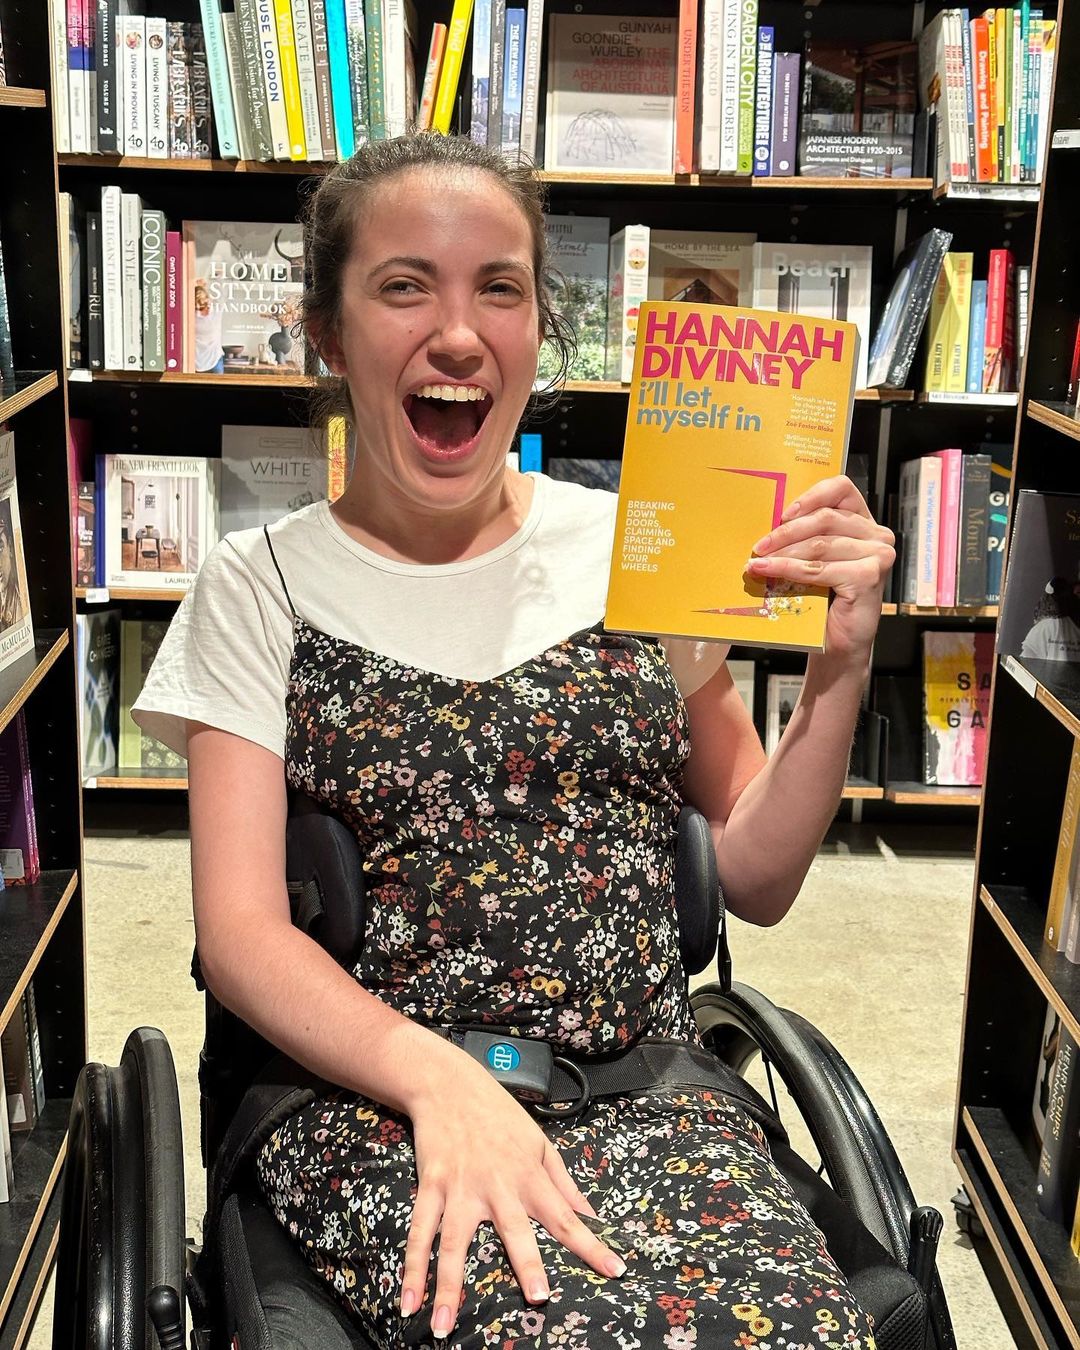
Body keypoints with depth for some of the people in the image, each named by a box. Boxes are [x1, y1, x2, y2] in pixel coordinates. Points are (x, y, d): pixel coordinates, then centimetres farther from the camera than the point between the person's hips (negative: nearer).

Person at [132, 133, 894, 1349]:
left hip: (646, 1097, 3)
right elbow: (239, 929, -4)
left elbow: (756, 880, 12)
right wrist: (437, 1075, -21)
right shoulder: (261, 587, 4)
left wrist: (841, 667, -4)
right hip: (371, 1108, -2)